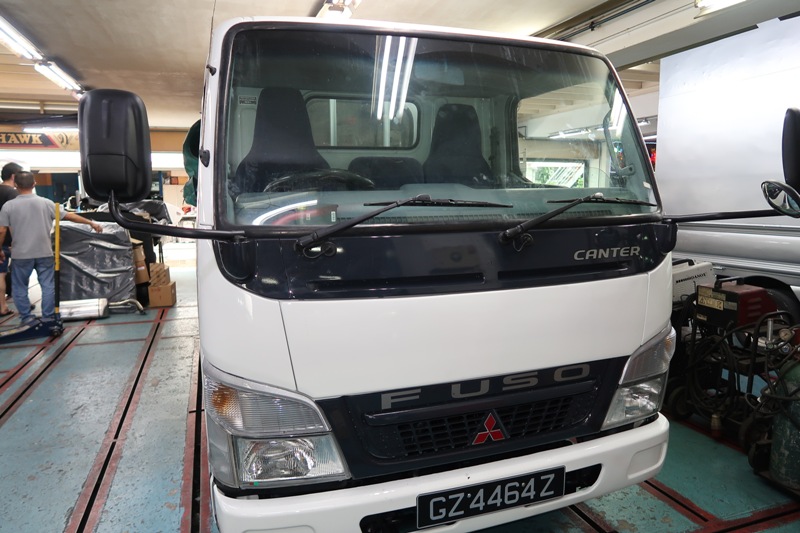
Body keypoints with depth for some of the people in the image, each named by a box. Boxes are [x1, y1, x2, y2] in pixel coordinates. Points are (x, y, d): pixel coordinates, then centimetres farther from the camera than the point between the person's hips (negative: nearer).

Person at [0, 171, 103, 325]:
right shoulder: (46, 203, -2)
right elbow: (69, 216, 2)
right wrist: (91, 222, 12)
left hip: (22, 255, -1)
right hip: (45, 253, 1)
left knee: (20, 287, 14)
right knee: (48, 286, 8)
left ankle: (27, 317, 15)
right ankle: (48, 318, 10)